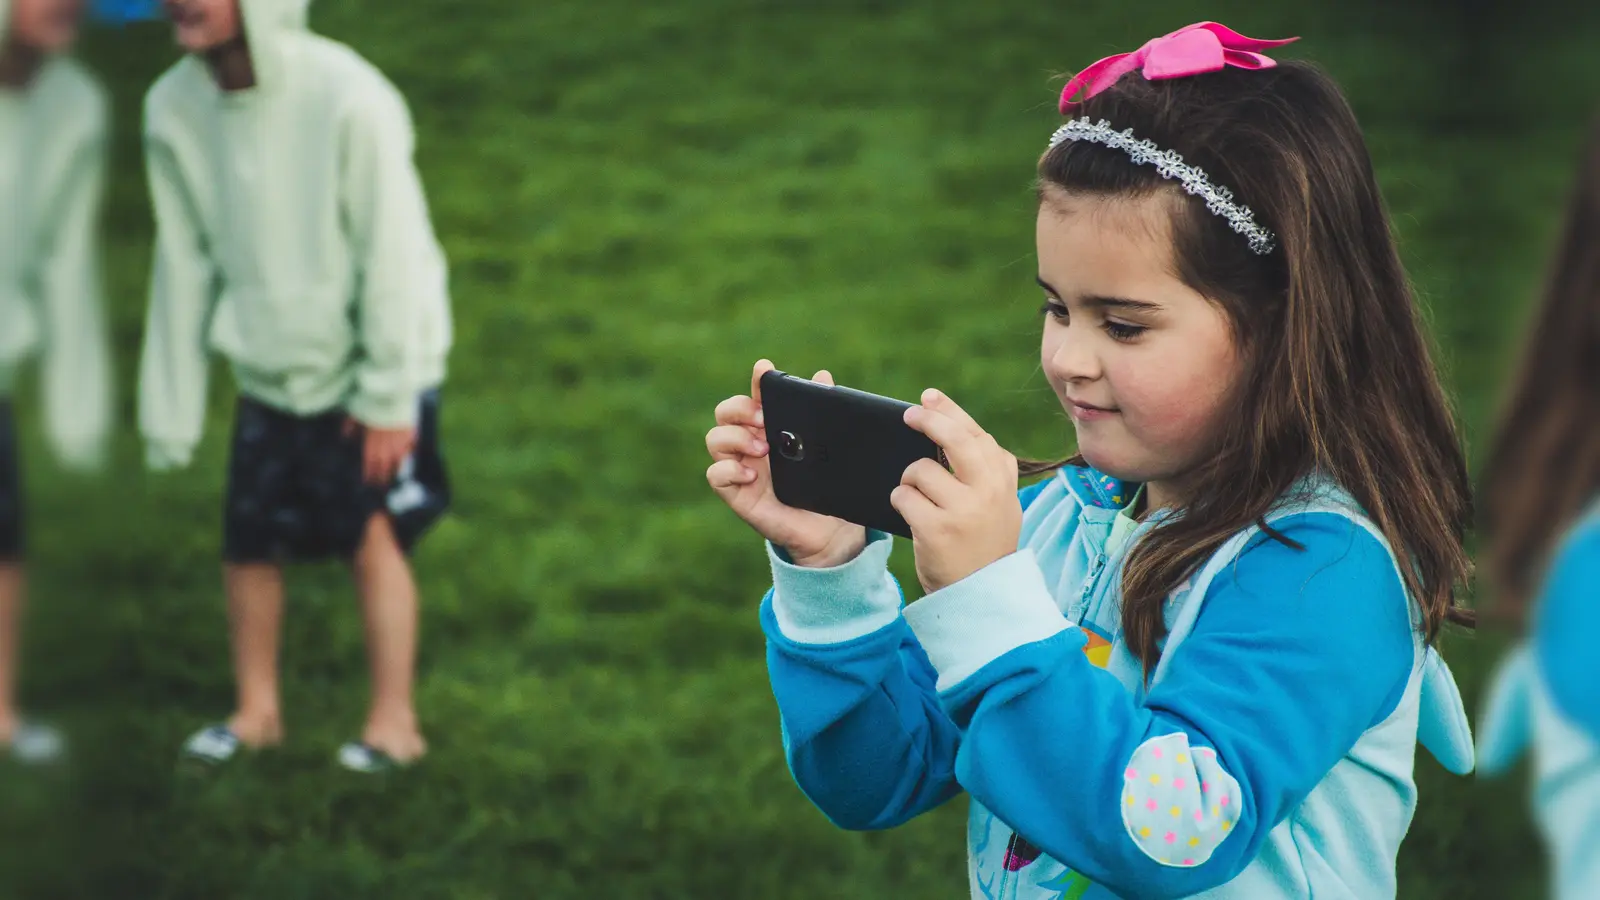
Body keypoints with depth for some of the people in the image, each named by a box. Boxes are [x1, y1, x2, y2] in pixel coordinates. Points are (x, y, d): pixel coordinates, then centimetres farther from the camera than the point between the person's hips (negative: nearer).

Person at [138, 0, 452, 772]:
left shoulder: (348, 99, -25)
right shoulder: (172, 108, -9)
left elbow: (392, 253, -19)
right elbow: (184, 261, -1)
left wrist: (388, 397, -16)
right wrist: (170, 410, 2)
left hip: (366, 367, -4)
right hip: (267, 370, 5)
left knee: (373, 534, -4)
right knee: (248, 544, 7)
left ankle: (394, 721, 11)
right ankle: (256, 711, 26)